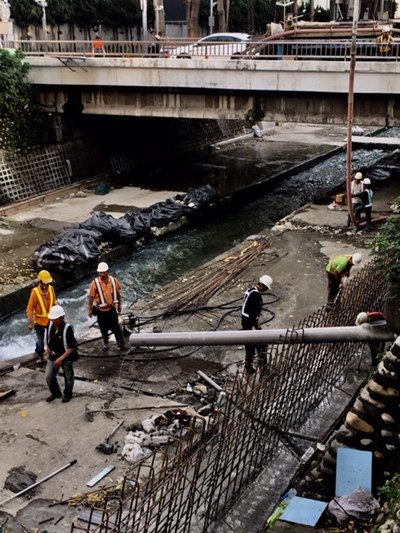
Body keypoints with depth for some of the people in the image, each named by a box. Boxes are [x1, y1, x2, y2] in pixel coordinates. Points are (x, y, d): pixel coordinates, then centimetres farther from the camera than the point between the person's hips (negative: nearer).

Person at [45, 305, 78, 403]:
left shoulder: (67, 328, -25)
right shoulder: (51, 326, -7)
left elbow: (71, 347, -22)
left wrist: (61, 358, -24)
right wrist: (48, 353, 8)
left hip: (67, 357, -5)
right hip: (53, 356, 5)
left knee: (68, 377, 13)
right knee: (49, 376, 3)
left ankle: (68, 394, 36)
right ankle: (55, 393, 26)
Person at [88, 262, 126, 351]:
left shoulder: (114, 280, -5)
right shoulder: (95, 283, -12)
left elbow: (118, 293, 8)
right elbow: (91, 297, -5)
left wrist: (119, 305, 14)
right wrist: (90, 309, -1)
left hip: (112, 308, 1)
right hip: (101, 310, 0)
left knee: (115, 327, 3)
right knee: (103, 328, 12)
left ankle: (121, 343, 14)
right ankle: (105, 343, 32)